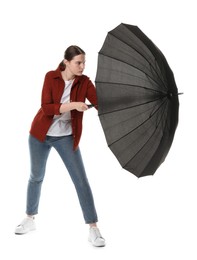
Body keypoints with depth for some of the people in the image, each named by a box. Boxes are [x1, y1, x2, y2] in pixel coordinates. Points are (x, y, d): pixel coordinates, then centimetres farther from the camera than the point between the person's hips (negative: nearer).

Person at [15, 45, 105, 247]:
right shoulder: (51, 77, -12)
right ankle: (30, 219, 34)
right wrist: (71, 105, -31)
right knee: (36, 177, 15)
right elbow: (46, 107, -21)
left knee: (81, 180, -7)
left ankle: (93, 229, -2)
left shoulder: (84, 82, -9)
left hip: (66, 137, 0)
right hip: (41, 134, 0)